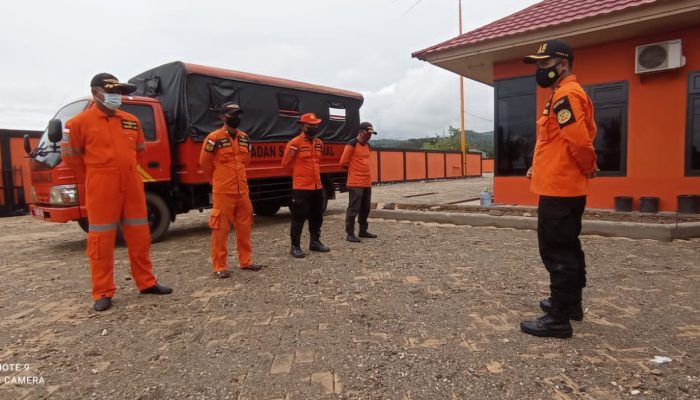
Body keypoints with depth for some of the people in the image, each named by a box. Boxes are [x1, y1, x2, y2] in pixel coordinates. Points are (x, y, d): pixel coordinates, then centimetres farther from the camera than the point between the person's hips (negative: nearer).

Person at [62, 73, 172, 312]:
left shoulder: (132, 121, 10)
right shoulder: (80, 122, -4)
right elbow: (70, 156, 1)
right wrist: (93, 182, 7)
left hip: (132, 188, 5)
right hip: (102, 192, -4)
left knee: (140, 237, 9)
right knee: (102, 241, 2)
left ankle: (146, 283, 21)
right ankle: (103, 293, 12)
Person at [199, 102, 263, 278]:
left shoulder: (244, 137, 10)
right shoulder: (214, 138, -9)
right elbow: (204, 162, 0)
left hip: (242, 191, 6)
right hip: (223, 192, -6)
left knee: (244, 228, 12)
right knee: (220, 230, -1)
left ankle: (245, 261, 24)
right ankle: (219, 267, 8)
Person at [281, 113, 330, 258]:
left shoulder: (319, 143, 11)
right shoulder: (295, 143, -11)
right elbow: (285, 163, -5)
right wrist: (300, 171, -4)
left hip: (317, 186, 7)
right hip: (301, 187, -7)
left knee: (317, 216, 16)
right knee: (299, 217, -3)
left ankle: (315, 242, 31)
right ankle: (295, 246, 7)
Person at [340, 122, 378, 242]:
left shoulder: (367, 145, 15)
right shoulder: (352, 144, -11)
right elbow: (343, 162, -10)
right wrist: (354, 170, 4)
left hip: (367, 182, 8)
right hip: (355, 183, -8)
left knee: (365, 209, 13)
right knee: (353, 209, -7)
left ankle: (363, 231, 24)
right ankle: (350, 234, -2)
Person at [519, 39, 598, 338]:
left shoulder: (565, 95, -15)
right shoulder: (566, 94, 18)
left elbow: (580, 140, -23)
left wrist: (588, 168, -6)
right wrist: (541, 167, 13)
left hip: (559, 189, -11)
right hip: (565, 187, 11)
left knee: (556, 253, -6)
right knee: (567, 248, 18)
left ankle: (558, 319, 2)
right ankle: (570, 303, 31)